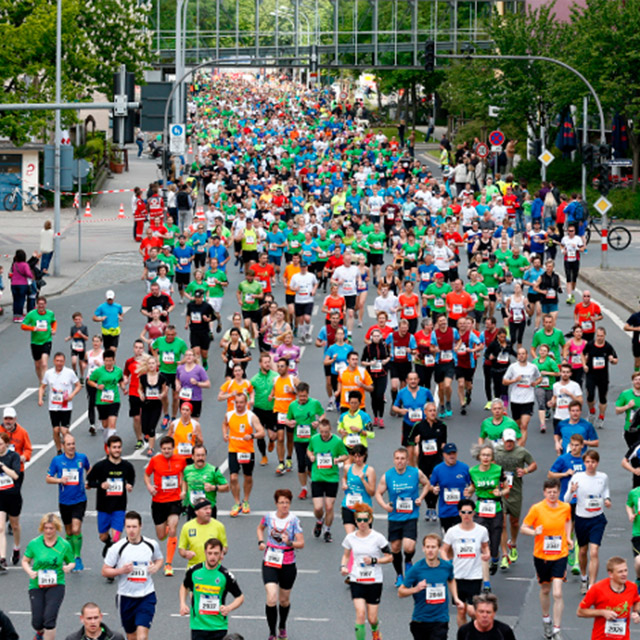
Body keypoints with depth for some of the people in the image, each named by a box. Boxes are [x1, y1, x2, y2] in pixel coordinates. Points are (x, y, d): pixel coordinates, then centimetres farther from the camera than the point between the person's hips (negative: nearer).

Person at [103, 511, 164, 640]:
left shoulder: (152, 544, -1)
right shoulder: (117, 548, -7)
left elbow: (159, 559, 20)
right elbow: (105, 571, -1)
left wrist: (156, 567, -3)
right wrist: (121, 570, -19)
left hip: (147, 596, -1)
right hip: (126, 597, 1)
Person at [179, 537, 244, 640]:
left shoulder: (226, 575, -8)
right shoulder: (194, 571, -2)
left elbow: (240, 597, 2)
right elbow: (184, 586, 20)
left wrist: (229, 608, -17)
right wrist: (183, 604, 4)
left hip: (219, 627, -1)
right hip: (198, 626, 1)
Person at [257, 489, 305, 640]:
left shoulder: (294, 520, -9)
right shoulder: (269, 517, -2)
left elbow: (301, 543, -10)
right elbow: (260, 528, 21)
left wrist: (289, 543, -30)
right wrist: (261, 541, 3)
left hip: (288, 565, 0)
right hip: (269, 563, 0)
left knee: (284, 600, 15)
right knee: (271, 598, -16)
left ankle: (282, 626, 43)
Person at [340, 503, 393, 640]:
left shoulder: (377, 537, -7)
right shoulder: (350, 537, 0)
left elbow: (389, 557, -2)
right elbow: (346, 555, 17)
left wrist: (374, 560, -16)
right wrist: (343, 566, -3)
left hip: (374, 581, -1)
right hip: (356, 581, 1)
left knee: (372, 618, 4)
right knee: (360, 613, -18)